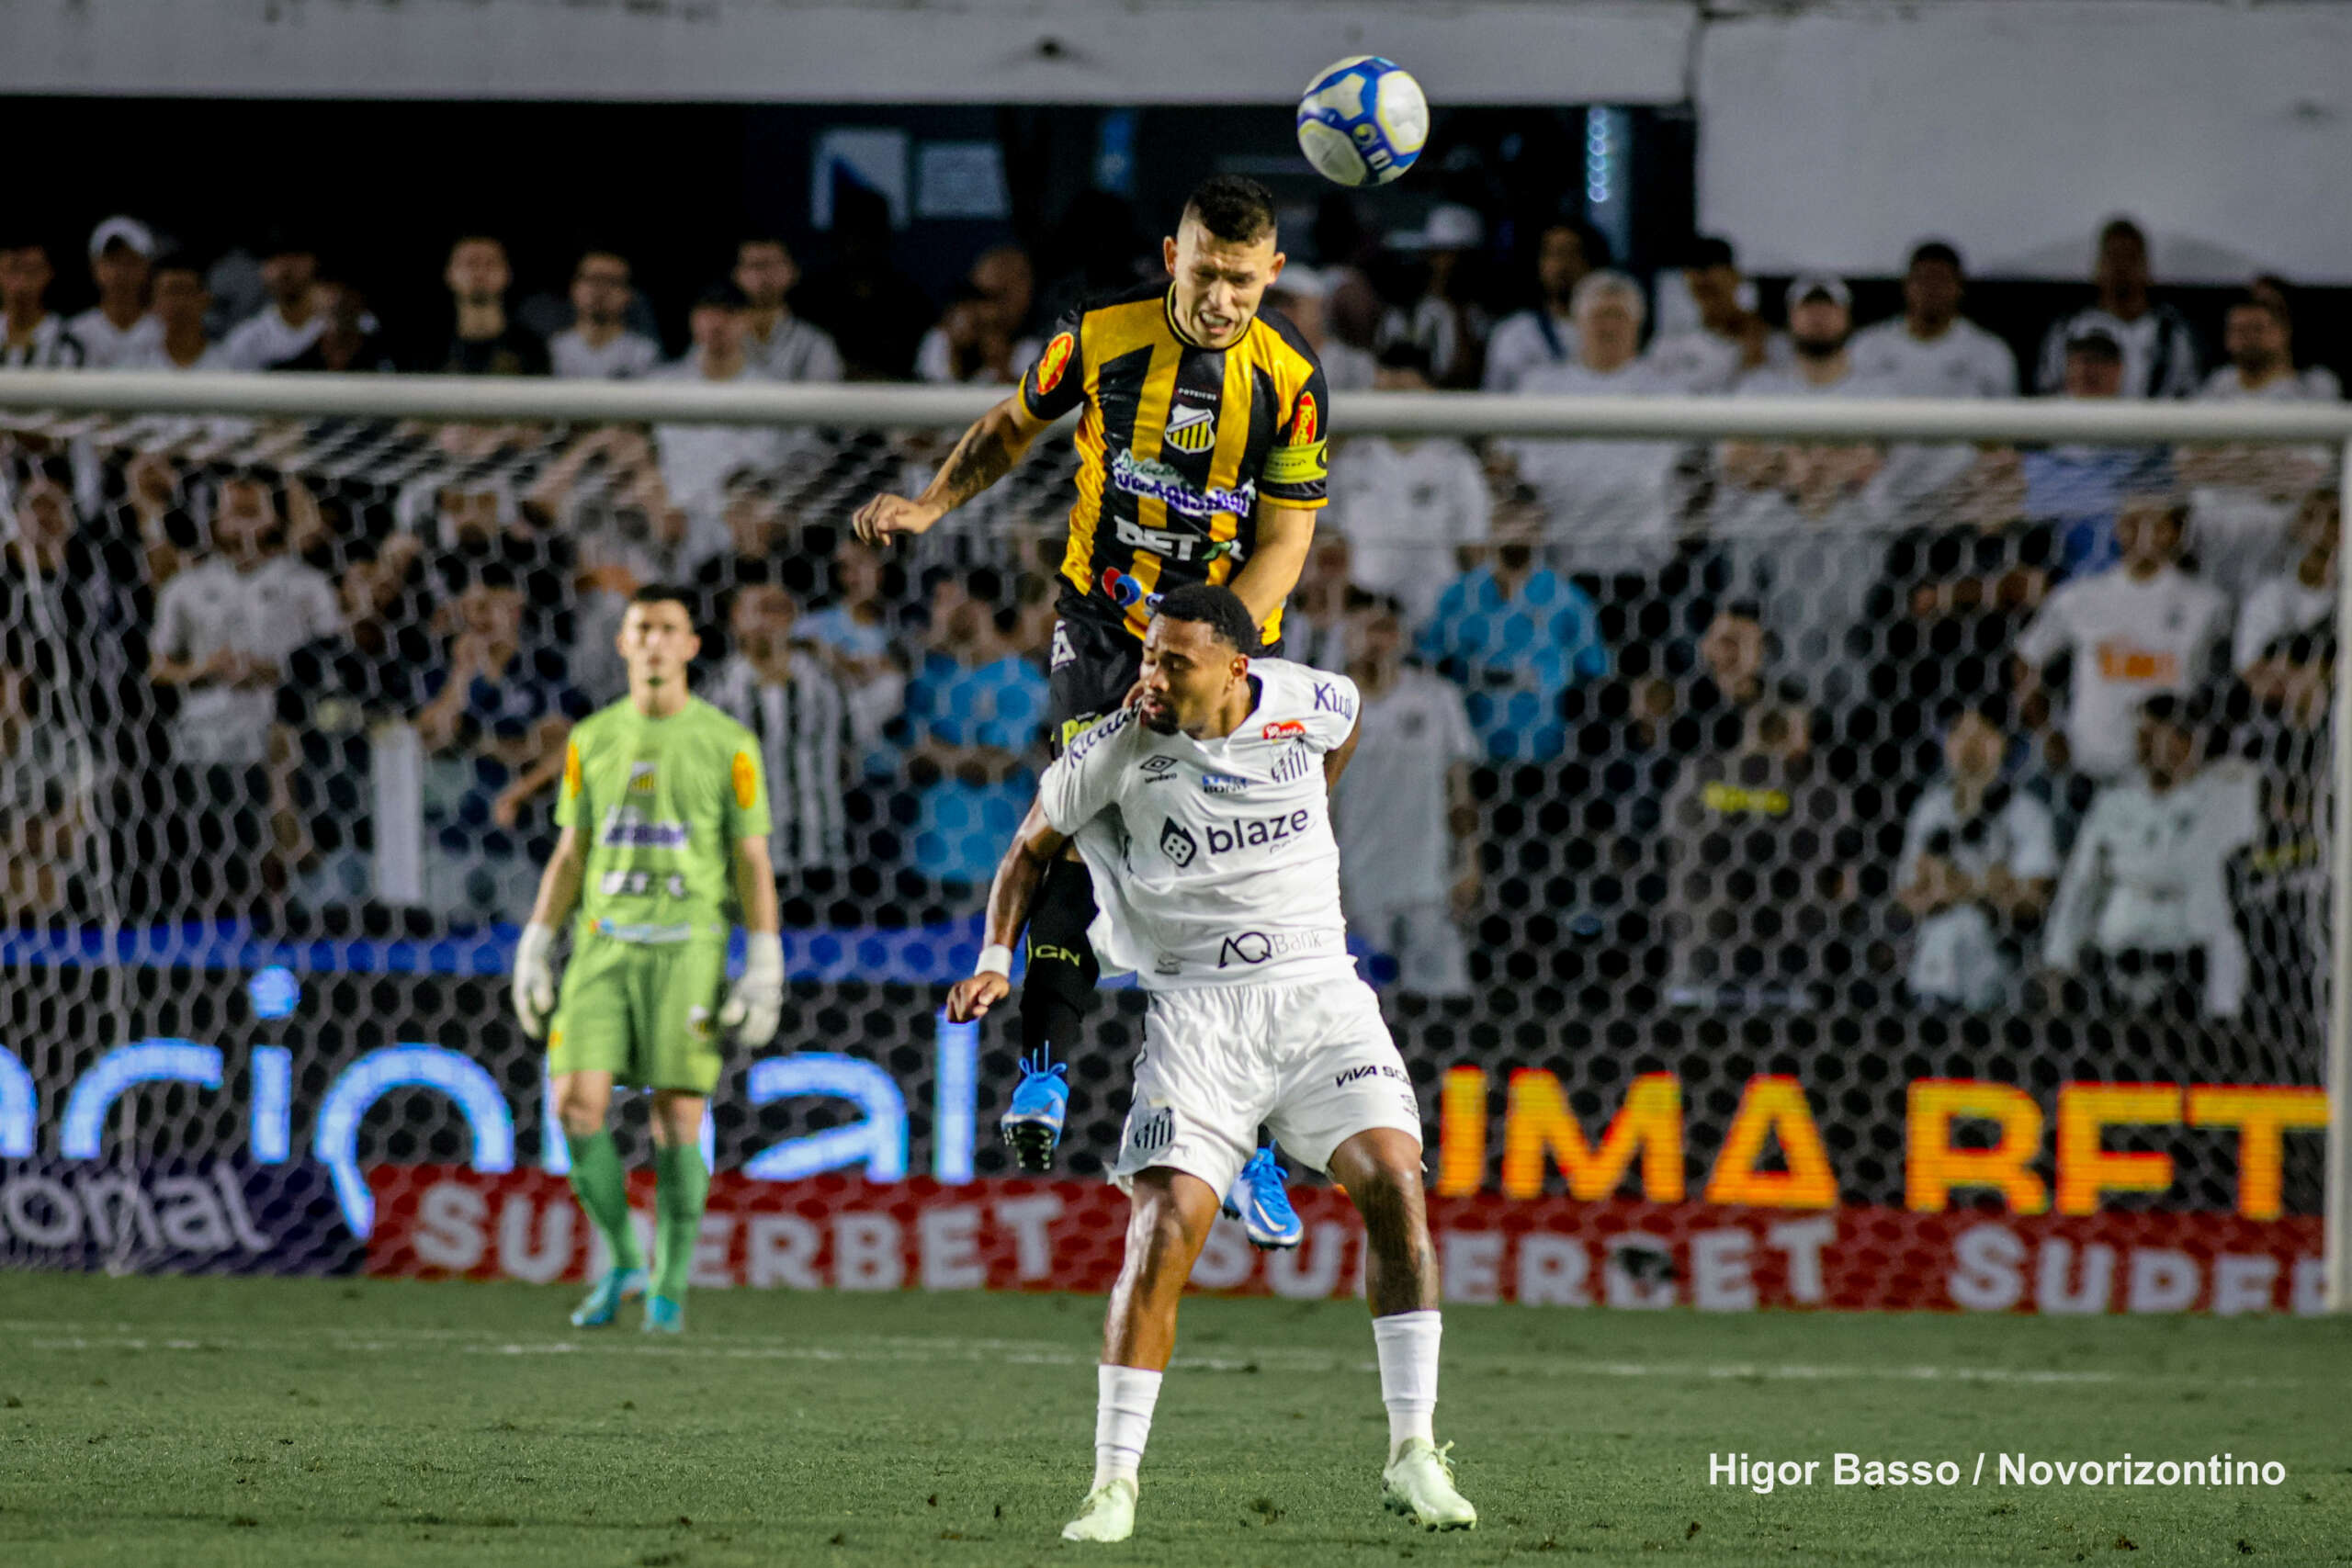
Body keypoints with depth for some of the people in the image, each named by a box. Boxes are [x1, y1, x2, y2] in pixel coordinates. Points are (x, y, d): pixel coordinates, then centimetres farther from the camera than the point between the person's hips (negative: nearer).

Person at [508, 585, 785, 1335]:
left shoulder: (728, 745, 2)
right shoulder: (592, 741, 11)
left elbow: (753, 862, 2)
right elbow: (569, 854, 15)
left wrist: (764, 970, -5)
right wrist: (534, 952, 9)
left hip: (687, 948, -3)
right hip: (602, 946, 3)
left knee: (678, 1119, -5)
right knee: (577, 1106, -10)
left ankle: (670, 1286, 7)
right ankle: (622, 1258, 9)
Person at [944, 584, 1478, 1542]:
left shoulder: (1306, 703, -2)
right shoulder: (1118, 750, -7)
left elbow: (1347, 718, 24)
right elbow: (1034, 847, 10)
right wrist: (997, 958, -1)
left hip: (1317, 988, 2)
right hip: (1197, 1007, -2)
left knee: (1394, 1180, -16)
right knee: (1164, 1226, -15)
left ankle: (1412, 1457, -11)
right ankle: (1113, 1482, -6)